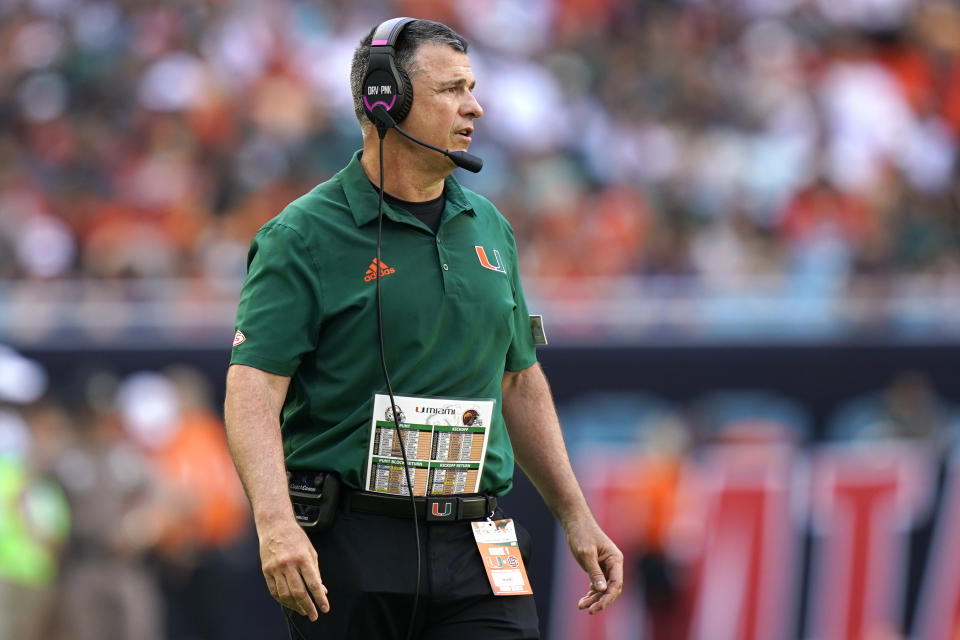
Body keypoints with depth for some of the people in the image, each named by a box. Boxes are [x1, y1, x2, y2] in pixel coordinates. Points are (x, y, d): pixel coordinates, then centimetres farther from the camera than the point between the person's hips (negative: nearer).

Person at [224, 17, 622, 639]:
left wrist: (576, 516, 21)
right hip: (354, 552, -4)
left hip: (476, 548, 4)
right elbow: (254, 385, -14)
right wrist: (275, 523, -29)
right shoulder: (304, 237, -5)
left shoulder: (489, 230, 15)